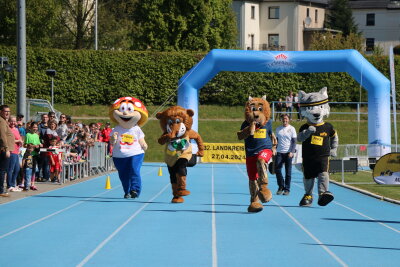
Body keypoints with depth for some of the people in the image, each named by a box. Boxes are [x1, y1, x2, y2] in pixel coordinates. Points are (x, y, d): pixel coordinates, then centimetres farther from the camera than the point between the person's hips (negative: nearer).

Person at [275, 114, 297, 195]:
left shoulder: (292, 129, 1)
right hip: (279, 152, 3)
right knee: (277, 169, -6)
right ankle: (281, 186, 10)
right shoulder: (278, 129, 12)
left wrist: (292, 152, -12)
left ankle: (287, 189, 6)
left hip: (288, 153, -3)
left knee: (288, 172, 0)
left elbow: (294, 142, -1)